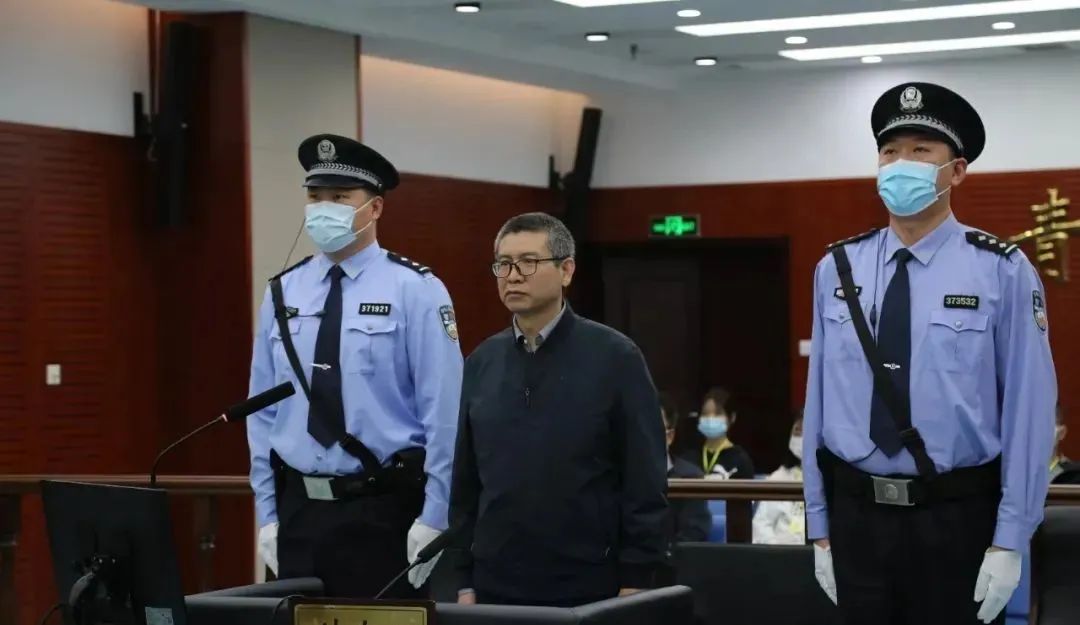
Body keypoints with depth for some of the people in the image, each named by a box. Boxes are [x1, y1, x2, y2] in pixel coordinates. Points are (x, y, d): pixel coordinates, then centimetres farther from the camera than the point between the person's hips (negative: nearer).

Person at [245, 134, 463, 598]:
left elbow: (444, 412, -8)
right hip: (299, 509, 4)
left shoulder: (414, 290, -5)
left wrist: (432, 522, -12)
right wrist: (268, 515, 6)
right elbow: (263, 412, 11)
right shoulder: (282, 294, 8)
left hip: (384, 512, -4)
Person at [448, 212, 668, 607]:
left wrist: (634, 585, -9)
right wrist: (465, 582, 7)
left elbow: (645, 482, -6)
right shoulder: (482, 363, 7)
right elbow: (466, 482, 10)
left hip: (587, 591, -3)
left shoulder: (614, 358, -5)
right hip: (496, 588, 4)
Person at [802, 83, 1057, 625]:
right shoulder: (836, 271, 3)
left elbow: (1028, 410, -7)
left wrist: (1009, 543, -10)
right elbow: (818, 401, 5)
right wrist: (820, 527, 5)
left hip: (957, 519, -3)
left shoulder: (1001, 272, -6)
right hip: (856, 515, 3)